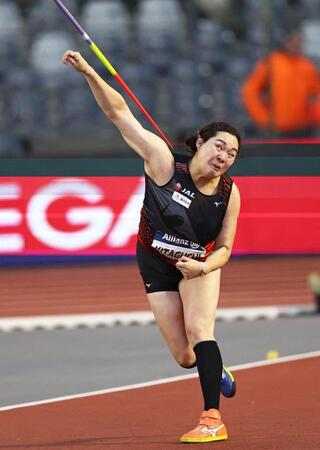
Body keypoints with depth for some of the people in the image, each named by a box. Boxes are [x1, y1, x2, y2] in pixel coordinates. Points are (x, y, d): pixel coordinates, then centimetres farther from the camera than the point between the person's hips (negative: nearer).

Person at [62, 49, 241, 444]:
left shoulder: (229, 194, -19)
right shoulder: (164, 163, -25)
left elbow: (224, 248, -7)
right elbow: (118, 112, -27)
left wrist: (202, 267, -29)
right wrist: (89, 73, -37)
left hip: (201, 265, 0)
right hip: (156, 265, 0)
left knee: (199, 330, -23)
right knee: (185, 358, 1)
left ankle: (212, 418, -22)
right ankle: (217, 373, 38)